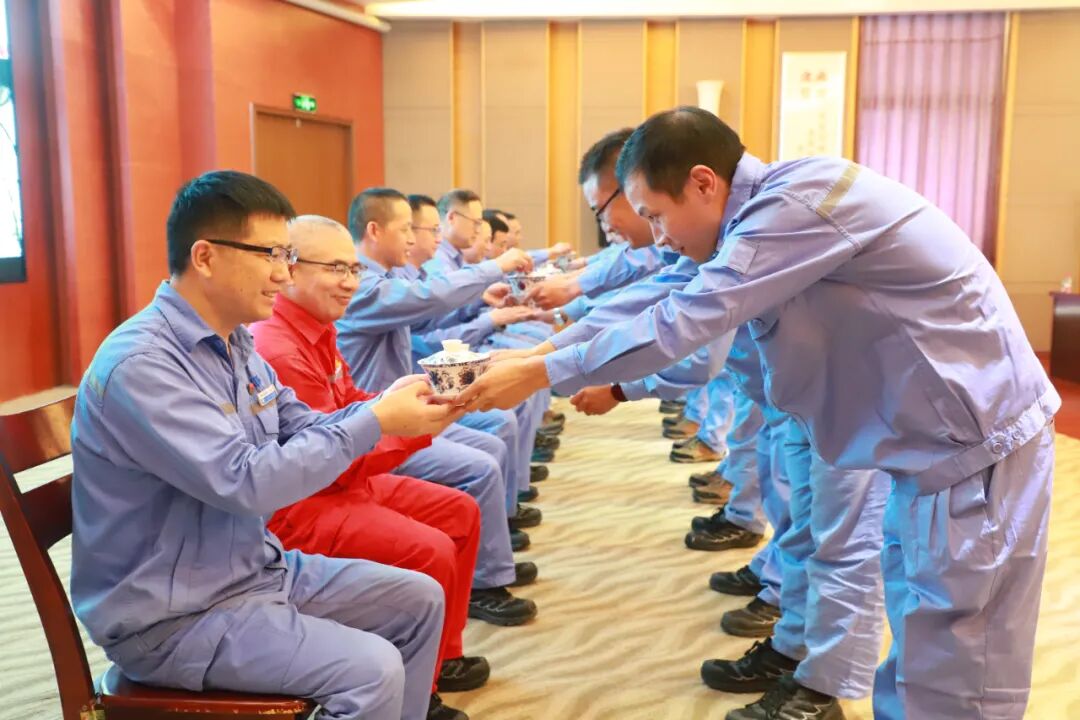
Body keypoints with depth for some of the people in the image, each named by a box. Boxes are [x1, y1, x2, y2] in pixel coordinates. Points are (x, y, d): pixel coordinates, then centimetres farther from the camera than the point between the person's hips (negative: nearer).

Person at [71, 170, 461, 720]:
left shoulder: (235, 343, 5)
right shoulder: (140, 364, -24)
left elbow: (304, 430, 8)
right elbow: (248, 481, -30)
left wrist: (388, 403, -10)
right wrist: (375, 421, -25)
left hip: (259, 569, 9)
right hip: (174, 616, -9)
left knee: (419, 599, 8)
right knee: (372, 669, -22)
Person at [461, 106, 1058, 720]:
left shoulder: (801, 200, -23)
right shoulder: (776, 209, 9)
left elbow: (684, 322, -25)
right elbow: (708, 335, 15)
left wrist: (539, 373, -17)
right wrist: (618, 385, 12)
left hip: (980, 441, -9)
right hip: (944, 437, 9)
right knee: (924, 654, 20)